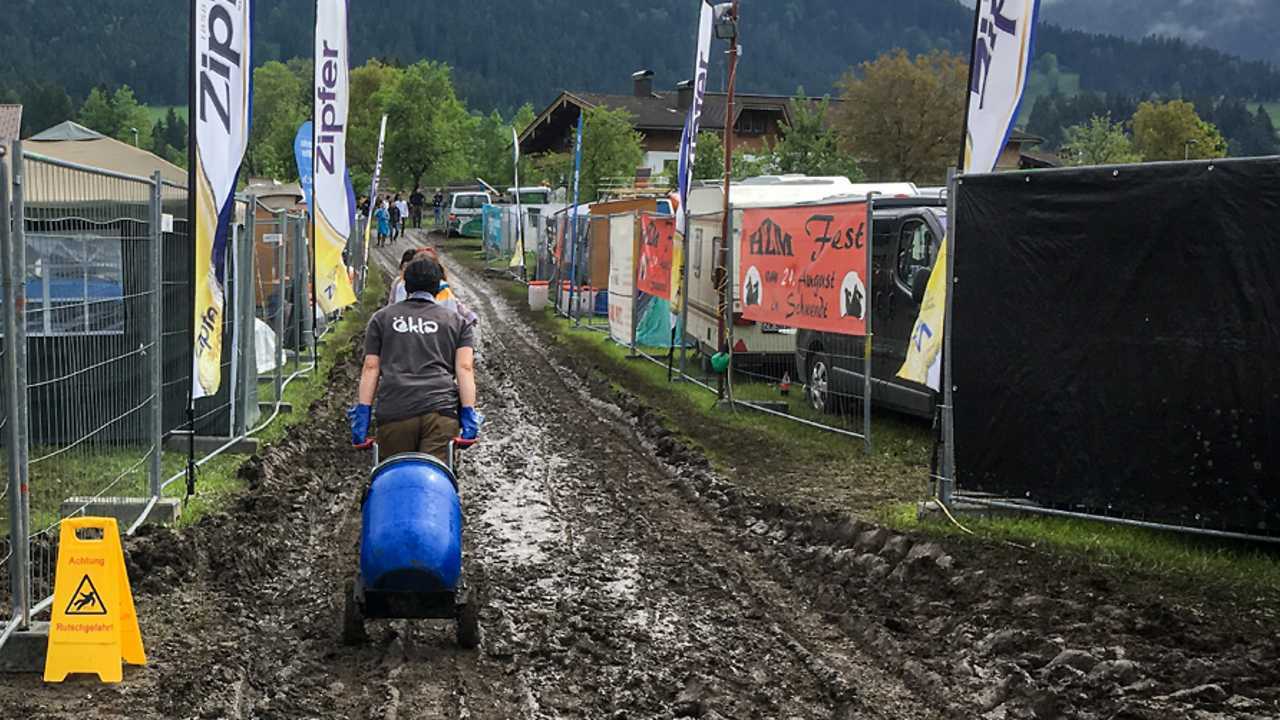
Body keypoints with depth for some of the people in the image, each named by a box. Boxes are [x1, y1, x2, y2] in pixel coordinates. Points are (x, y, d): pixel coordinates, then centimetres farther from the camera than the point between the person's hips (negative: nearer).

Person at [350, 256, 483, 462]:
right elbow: (465, 367, 5)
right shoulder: (456, 321, 18)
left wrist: (363, 412, 10)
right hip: (442, 410, -1)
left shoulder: (382, 318, 20)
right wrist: (468, 414, 1)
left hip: (393, 412, 1)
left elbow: (371, 368, 12)